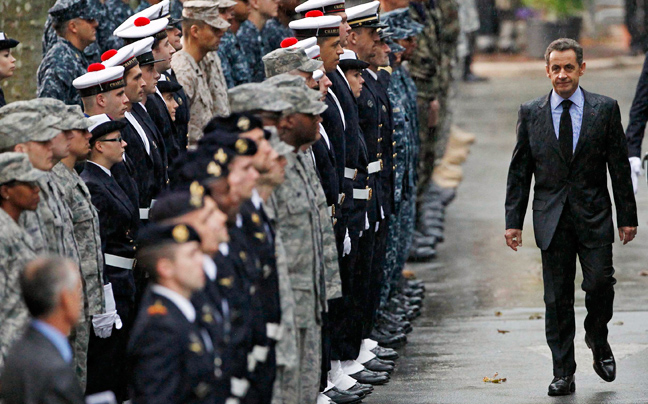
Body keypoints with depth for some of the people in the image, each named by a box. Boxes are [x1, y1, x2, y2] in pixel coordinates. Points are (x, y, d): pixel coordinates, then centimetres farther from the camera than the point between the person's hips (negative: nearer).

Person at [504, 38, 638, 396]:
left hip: (594, 217, -1)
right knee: (557, 298, 2)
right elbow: (519, 172, 6)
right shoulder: (530, 113, 4)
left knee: (600, 283, -10)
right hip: (551, 218, 1)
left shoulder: (605, 109, 2)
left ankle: (597, 338, 21)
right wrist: (513, 221, 2)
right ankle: (563, 374, 10)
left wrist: (627, 216, 2)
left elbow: (619, 165, 4)